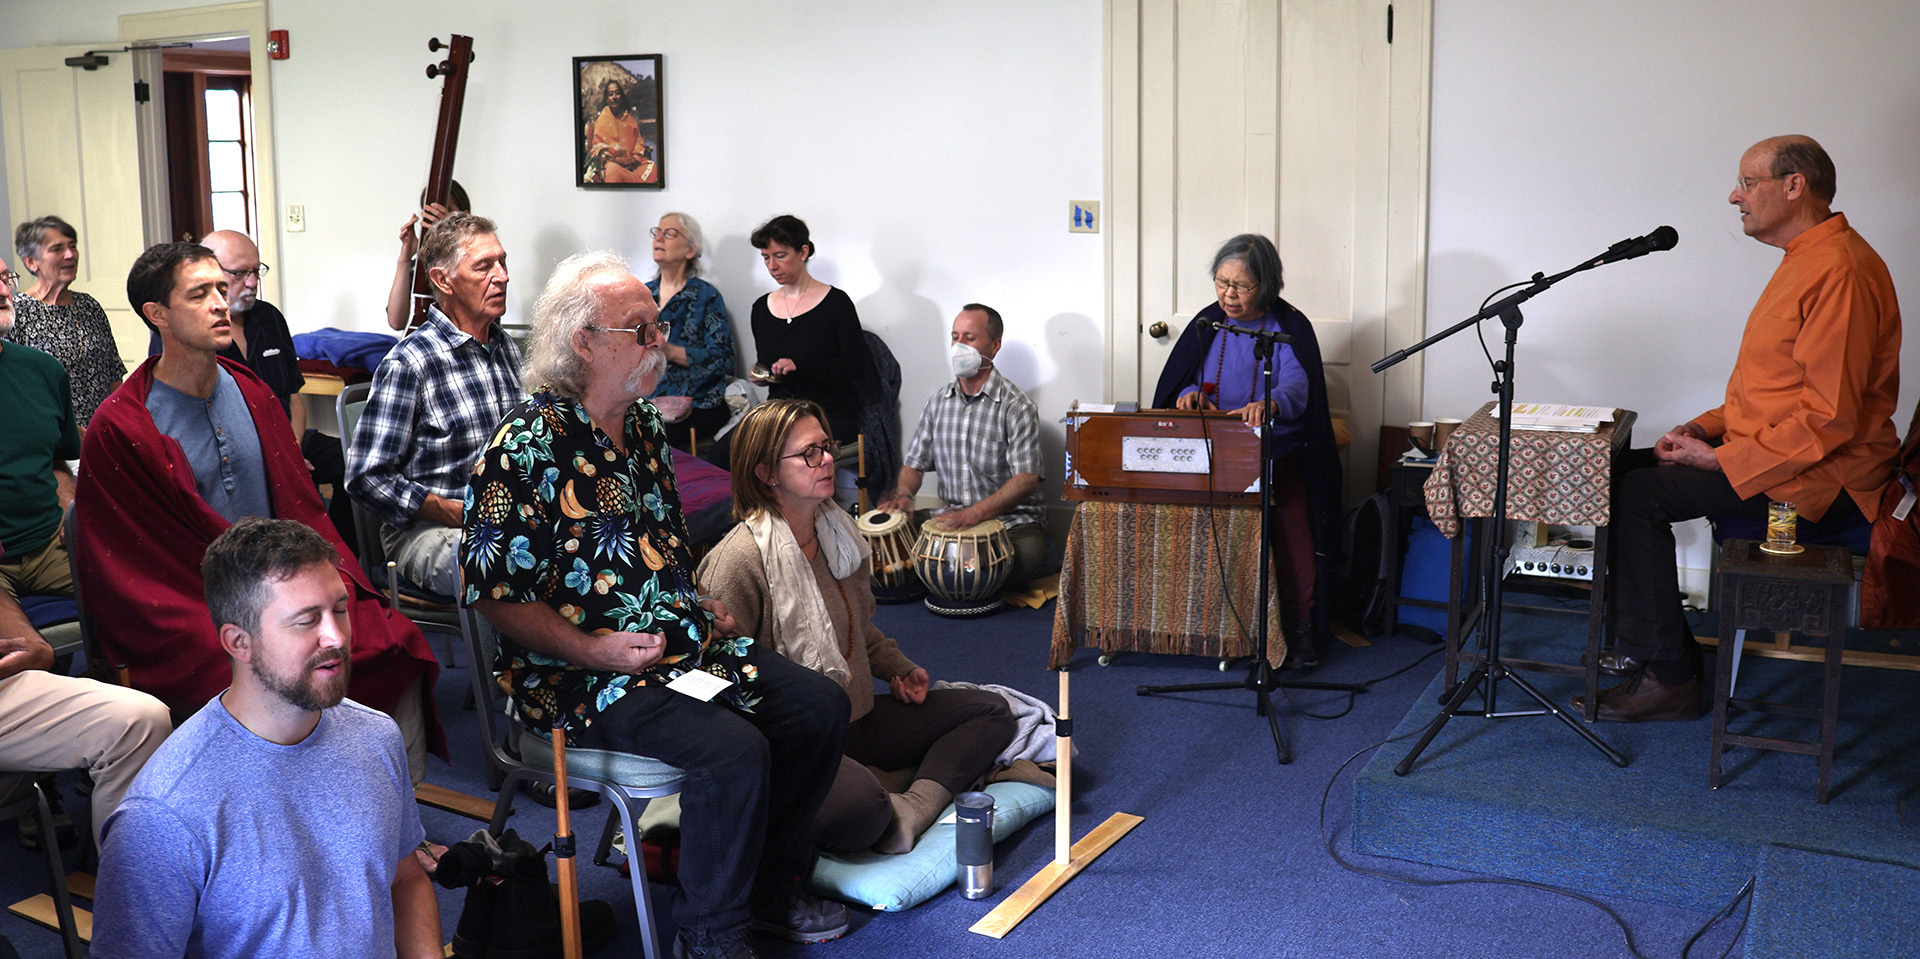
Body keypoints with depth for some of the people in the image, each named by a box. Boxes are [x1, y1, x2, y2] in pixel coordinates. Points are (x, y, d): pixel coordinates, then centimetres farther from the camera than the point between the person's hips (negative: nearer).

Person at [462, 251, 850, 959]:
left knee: (821, 707, 0)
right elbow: (494, 593, -17)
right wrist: (594, 649, -20)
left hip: (683, 645, 9)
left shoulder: (643, 424, 11)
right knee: (735, 751, -28)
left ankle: (770, 886, 18)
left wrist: (704, 608, 8)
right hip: (582, 676, -9)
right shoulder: (529, 446, -16)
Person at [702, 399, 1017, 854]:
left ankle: (910, 811, -18)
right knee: (861, 808, -40)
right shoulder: (739, 560, -18)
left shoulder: (836, 531, 10)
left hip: (856, 715, 10)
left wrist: (898, 668, 11)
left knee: (990, 711, 2)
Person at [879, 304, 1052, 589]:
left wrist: (975, 513, -32)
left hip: (1013, 520, -5)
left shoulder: (1016, 406, -10)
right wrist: (904, 494, -9)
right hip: (954, 519, 5)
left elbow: (1027, 480, -19)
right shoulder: (938, 401, 9)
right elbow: (914, 462, 15)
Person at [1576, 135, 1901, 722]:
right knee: (1624, 469, 6)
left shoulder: (1840, 271, -20)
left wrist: (1717, 459, -21)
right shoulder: (1806, 260, 15)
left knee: (1637, 494, -19)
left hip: (1819, 476, -11)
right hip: (1770, 449, 11)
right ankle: (1649, 646, 11)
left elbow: (1829, 417, -26)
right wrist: (1704, 428, 6)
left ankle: (1669, 678, -10)